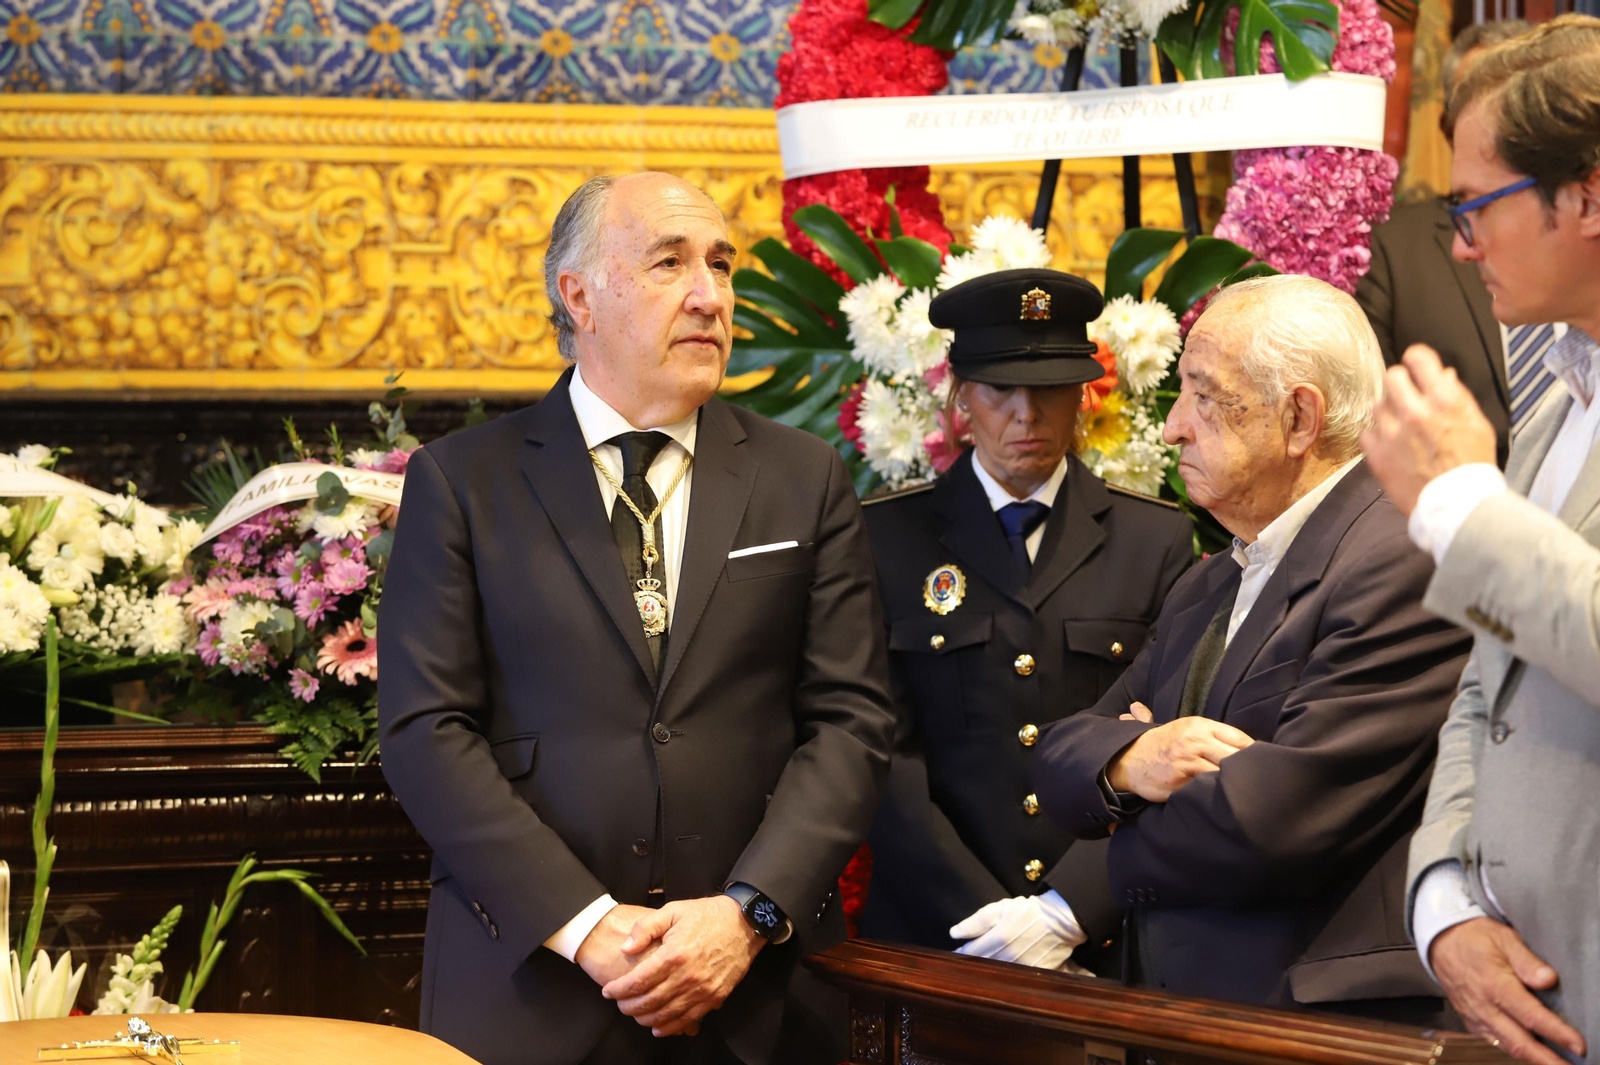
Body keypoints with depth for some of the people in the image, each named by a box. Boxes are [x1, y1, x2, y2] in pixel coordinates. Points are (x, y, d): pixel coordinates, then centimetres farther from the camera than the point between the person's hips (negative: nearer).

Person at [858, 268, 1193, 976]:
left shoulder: (1159, 541, 7)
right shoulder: (887, 539, 4)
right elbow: (884, 752, -2)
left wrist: (1067, 915, -12)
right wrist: (981, 915, -12)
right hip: (933, 943, 0)